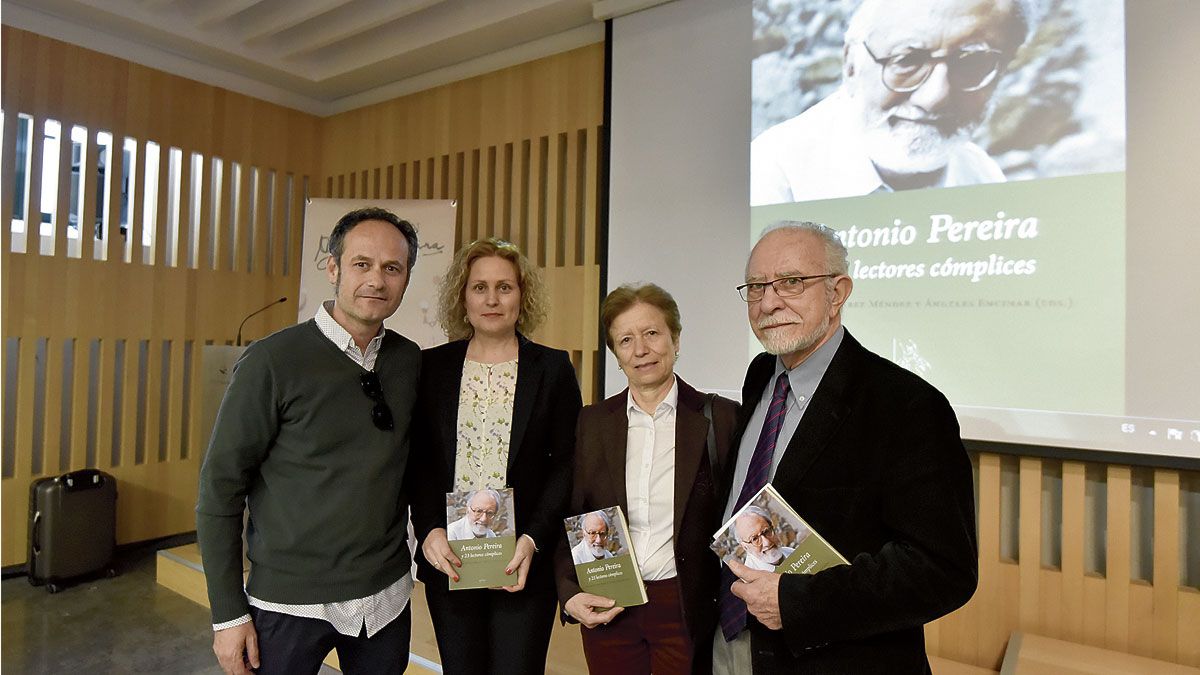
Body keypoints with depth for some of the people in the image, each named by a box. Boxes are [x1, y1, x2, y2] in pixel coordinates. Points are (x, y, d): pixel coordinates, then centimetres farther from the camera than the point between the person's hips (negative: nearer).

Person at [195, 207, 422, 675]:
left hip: (387, 596, 4)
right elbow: (220, 487, -9)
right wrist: (228, 614, -8)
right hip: (291, 601, -4)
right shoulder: (272, 361, -13)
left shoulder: (411, 361, 0)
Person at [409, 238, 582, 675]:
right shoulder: (433, 367, 4)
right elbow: (418, 462, 4)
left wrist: (533, 540, -12)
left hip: (525, 562, -1)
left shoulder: (553, 368, 0)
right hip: (448, 560, 2)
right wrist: (429, 531, -10)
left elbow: (566, 464, -3)